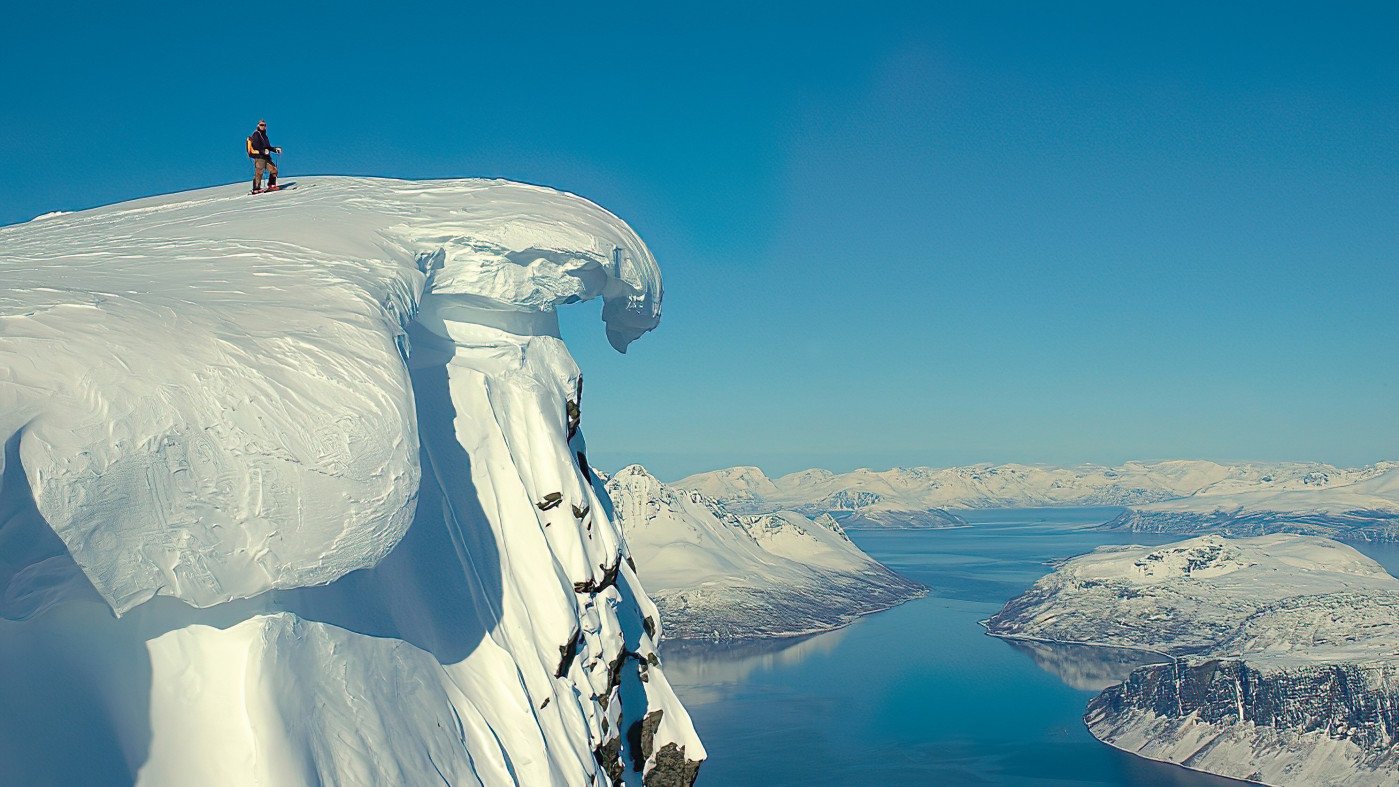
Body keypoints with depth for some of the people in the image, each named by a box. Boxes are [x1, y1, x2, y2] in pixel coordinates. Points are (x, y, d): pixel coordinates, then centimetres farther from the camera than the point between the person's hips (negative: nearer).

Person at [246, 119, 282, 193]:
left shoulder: (264, 135, 24)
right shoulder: (256, 134, -3)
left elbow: (268, 147, 29)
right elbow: (255, 146, -15)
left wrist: (275, 149, 18)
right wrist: (263, 151, -25)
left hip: (266, 157, 9)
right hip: (259, 157, -9)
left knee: (274, 169, 5)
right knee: (259, 173, -11)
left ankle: (271, 186, 13)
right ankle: (256, 189, -11)